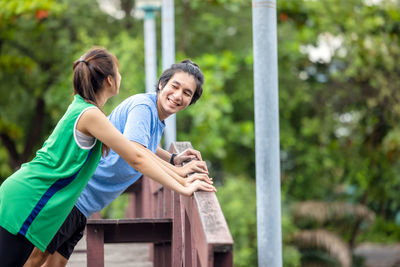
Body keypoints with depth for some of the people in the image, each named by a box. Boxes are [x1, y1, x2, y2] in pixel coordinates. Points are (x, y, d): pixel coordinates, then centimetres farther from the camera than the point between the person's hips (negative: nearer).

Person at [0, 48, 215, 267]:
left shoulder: (82, 107, 12)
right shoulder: (90, 114, -17)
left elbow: (133, 148, 16)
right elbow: (136, 158, -16)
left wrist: (180, 175, 16)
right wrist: (183, 189, -11)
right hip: (26, 202, -9)